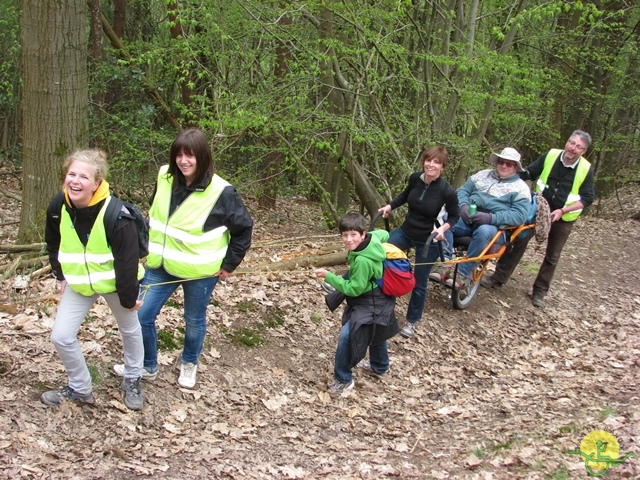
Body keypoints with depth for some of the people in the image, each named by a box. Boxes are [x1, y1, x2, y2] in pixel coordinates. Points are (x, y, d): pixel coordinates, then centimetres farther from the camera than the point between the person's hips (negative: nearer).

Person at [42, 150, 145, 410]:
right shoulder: (57, 209, -14)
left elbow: (127, 259, -23)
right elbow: (53, 245, 7)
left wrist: (129, 297, -17)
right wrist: (62, 276, 6)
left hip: (114, 282, -3)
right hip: (78, 283, 3)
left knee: (130, 330, 17)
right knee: (61, 337, -4)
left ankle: (132, 380, 43)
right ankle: (79, 388, 20)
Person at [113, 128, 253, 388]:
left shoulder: (221, 192, -20)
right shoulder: (165, 178, -6)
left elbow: (243, 227, -9)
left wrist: (229, 264, -7)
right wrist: (148, 247, 11)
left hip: (200, 270, -4)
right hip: (162, 265, 4)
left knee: (194, 320, 15)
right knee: (141, 315, 6)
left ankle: (189, 364, 42)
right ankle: (146, 366, 29)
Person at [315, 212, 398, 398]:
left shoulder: (362, 260, -34)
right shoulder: (373, 237, -11)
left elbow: (354, 288, -26)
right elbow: (384, 234, 12)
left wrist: (328, 276, -24)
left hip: (370, 304, -10)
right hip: (378, 298, 10)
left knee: (346, 336, -14)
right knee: (376, 332, 29)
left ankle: (343, 380, 1)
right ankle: (380, 367, 52)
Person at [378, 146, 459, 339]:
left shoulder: (447, 191, -24)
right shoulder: (415, 178, -12)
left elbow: (454, 216, -7)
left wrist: (443, 228, -24)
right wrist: (390, 206, -2)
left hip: (428, 241, -4)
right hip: (405, 231, 4)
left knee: (419, 283, 9)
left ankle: (412, 321, 30)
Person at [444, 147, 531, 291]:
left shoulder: (520, 188, 5)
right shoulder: (483, 175, 20)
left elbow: (520, 215, -8)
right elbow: (463, 190, 17)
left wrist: (491, 218, -20)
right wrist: (464, 206, -8)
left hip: (495, 227, -4)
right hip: (468, 219, 4)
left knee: (483, 232, -40)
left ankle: (462, 275, -31)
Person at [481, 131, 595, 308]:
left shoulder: (586, 169, -14)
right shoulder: (550, 155, -12)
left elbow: (587, 198, -13)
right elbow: (529, 173, -4)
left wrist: (562, 210, -23)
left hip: (563, 218, -1)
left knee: (552, 256, 9)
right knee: (518, 242, 0)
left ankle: (540, 291, 21)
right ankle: (499, 277, 10)